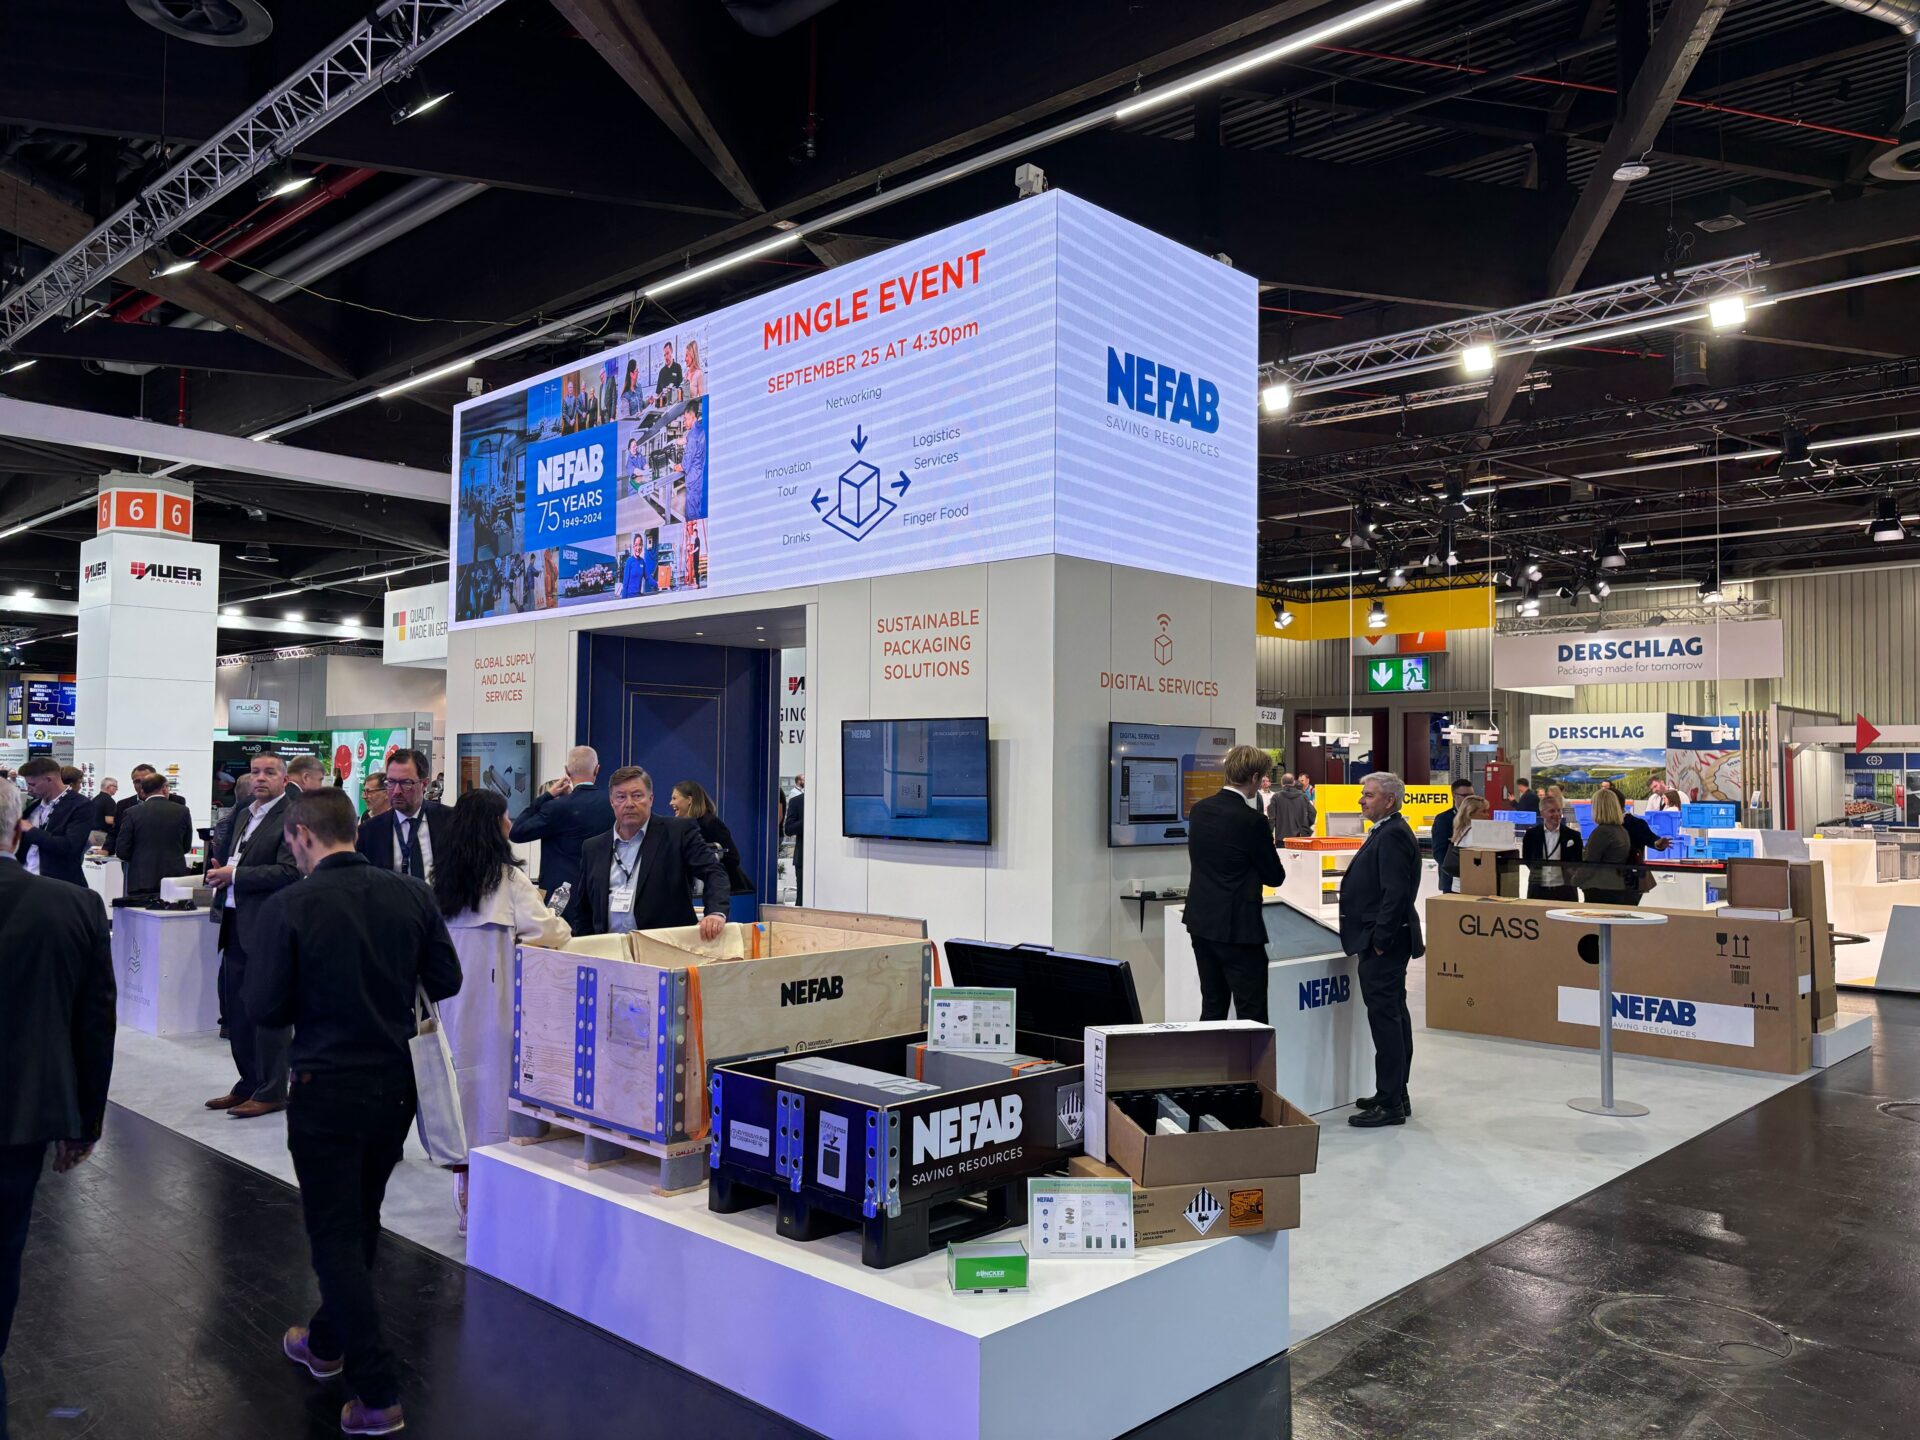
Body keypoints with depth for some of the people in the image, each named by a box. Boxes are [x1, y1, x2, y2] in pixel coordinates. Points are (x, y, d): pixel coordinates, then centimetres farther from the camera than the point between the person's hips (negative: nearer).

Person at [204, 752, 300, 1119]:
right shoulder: (245, 814, 15)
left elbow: (289, 871, -21)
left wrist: (234, 876, -16)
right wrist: (220, 873, 4)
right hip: (237, 924, 9)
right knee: (235, 1008, 16)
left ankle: (271, 1091, 9)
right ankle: (249, 1084, 29)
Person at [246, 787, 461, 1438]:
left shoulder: (287, 908, -16)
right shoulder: (410, 894, -6)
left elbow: (265, 1007, -13)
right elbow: (445, 982, 0)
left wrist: (313, 999, 7)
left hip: (327, 1087, -4)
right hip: (396, 1084, 5)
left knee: (335, 1236, 7)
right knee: (361, 1221, 23)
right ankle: (327, 1341, 43)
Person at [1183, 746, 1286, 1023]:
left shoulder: (1199, 809, 4)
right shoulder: (1252, 821, -17)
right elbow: (1275, 876, -7)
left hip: (1201, 922, 7)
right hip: (1238, 928, -7)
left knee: (1212, 1009, 14)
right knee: (1252, 1015, 0)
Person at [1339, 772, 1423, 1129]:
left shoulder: (1393, 835, -17)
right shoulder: (1386, 832, 16)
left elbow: (1395, 893, -23)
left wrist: (1380, 939, -20)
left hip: (1383, 943, -11)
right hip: (1384, 941, 11)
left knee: (1385, 1018, -7)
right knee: (1393, 1016, 16)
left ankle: (1390, 1104, -2)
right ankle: (1396, 1095, 26)